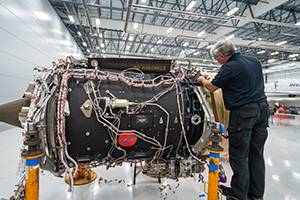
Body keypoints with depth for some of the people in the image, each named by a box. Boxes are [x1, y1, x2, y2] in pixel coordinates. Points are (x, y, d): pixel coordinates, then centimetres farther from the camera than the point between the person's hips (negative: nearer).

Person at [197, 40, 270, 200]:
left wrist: (202, 80, 16)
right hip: (262, 108, 9)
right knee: (256, 154, 14)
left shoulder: (230, 67, -12)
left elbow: (212, 87, -2)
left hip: (243, 112, -8)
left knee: (239, 154, 3)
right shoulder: (254, 61, 14)